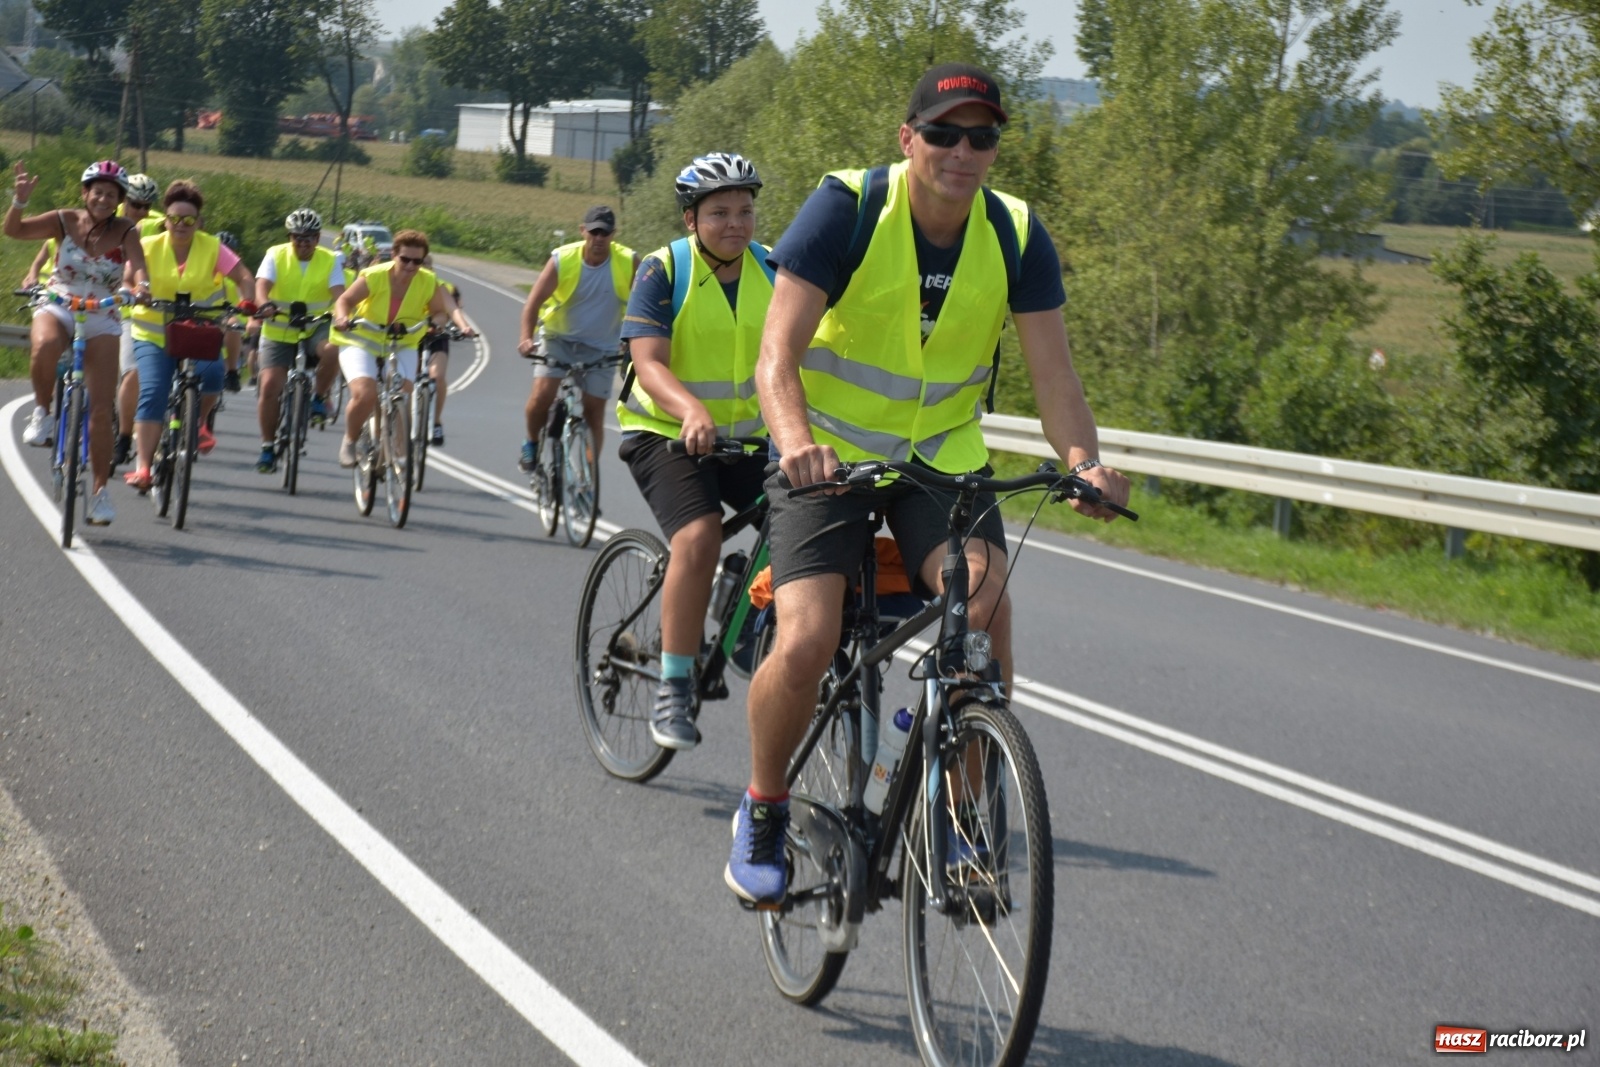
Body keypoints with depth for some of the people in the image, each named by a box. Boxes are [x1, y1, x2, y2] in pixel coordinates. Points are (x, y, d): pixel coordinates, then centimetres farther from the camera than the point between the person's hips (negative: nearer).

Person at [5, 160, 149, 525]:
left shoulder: (125, 232, -7)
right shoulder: (65, 221, -6)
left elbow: (138, 266, -23)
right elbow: (14, 230, -14)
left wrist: (141, 286, -46)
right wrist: (20, 200, -34)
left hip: (102, 320, 1)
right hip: (58, 307, -1)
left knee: (101, 409, -4)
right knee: (45, 345, -39)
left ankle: (99, 491, 7)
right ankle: (42, 413, -14)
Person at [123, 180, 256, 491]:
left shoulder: (212, 248, -1)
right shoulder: (148, 247, -1)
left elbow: (244, 278, -6)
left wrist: (247, 302, -26)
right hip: (153, 334, 0)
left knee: (213, 371, -29)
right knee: (152, 394, -17)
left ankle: (198, 424, 0)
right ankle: (142, 466, -17)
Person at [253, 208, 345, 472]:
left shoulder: (330, 260, -3)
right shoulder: (276, 255, -4)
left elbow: (339, 293, -16)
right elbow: (262, 286, -19)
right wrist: (264, 305, -42)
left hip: (315, 327, 0)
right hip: (278, 331, 0)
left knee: (333, 350, -33)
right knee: (269, 385, -13)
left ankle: (319, 397, -6)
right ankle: (268, 445, 3)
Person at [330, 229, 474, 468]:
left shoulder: (429, 283, -12)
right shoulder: (374, 277, -18)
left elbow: (450, 308, -21)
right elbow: (345, 300, -18)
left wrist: (463, 326, -42)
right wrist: (342, 317, -41)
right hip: (361, 342, -3)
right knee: (365, 393, -25)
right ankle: (349, 442, 2)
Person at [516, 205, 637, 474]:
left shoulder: (628, 263, -14)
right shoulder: (563, 260, -15)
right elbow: (534, 301, -16)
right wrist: (526, 337, -31)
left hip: (601, 348, 1)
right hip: (559, 338, -1)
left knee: (594, 411, 1)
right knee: (542, 395, -19)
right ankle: (532, 442, 10)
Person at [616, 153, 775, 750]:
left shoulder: (771, 270, -1)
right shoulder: (663, 271, -13)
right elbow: (648, 364, -23)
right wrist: (692, 410, -44)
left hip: (744, 434, 5)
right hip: (665, 432, -5)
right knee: (699, 537, -28)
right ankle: (674, 689, -19)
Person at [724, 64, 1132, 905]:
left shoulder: (1016, 236, -8)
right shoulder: (847, 208, -18)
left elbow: (1053, 375, -11)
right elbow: (777, 356, -25)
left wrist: (1083, 460, -32)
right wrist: (797, 443, -44)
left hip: (944, 457, 3)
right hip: (828, 455, -2)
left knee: (986, 605, -25)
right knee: (805, 645, -20)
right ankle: (762, 811, 8)